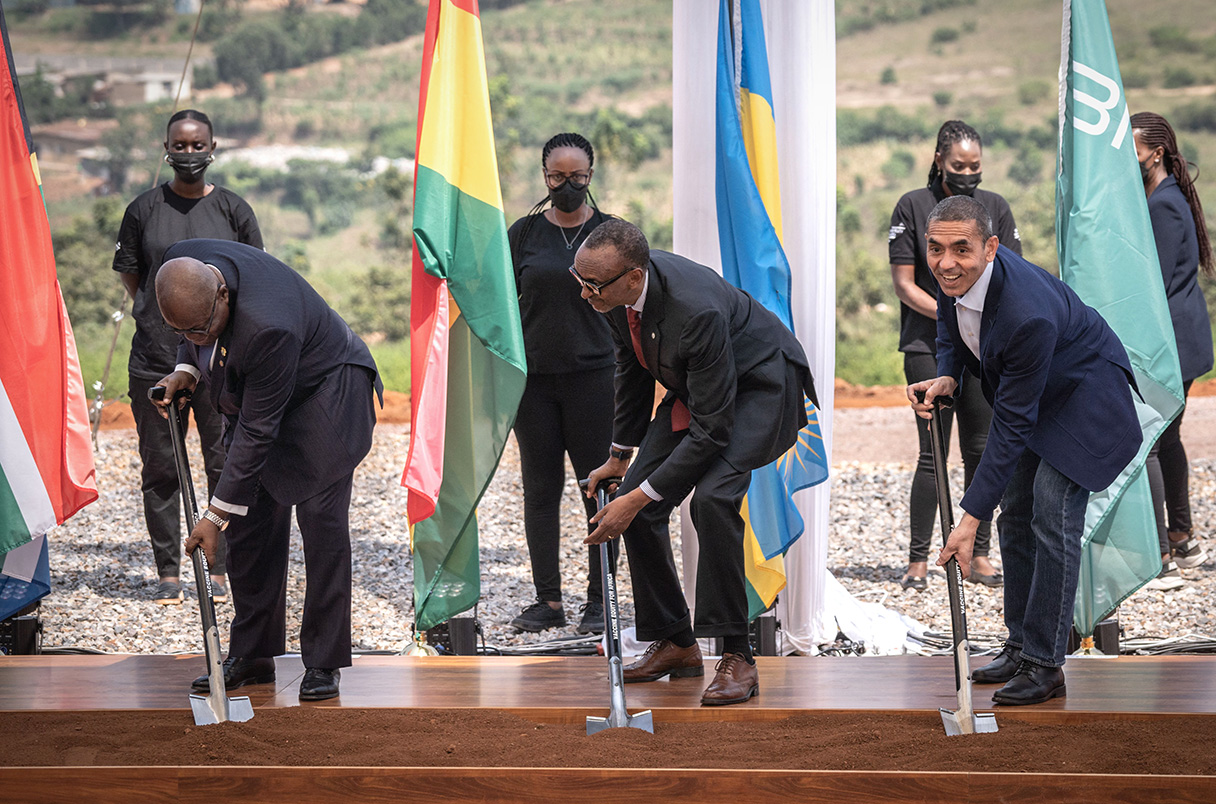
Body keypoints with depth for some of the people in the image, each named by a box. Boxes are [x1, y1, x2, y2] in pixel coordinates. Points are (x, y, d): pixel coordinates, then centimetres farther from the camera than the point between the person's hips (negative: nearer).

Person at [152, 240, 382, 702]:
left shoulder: (268, 328, -41)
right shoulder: (181, 263, -20)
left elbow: (257, 431, -33)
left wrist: (216, 515, -28)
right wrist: (186, 370, -9)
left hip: (325, 391, -8)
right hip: (254, 393, 8)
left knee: (322, 521, -12)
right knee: (251, 521, 3)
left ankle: (322, 663, -5)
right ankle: (251, 655, 9)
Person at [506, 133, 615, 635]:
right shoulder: (524, 233, 8)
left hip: (592, 375, -2)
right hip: (532, 377, 2)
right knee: (540, 488, 4)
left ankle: (599, 600, 7)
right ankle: (548, 600, 11)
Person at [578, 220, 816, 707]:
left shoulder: (696, 310, -39)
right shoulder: (618, 290, -15)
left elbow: (711, 430, -33)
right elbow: (632, 370, 6)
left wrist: (638, 498, -30)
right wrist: (620, 456, 13)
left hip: (762, 385, -8)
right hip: (693, 387, 8)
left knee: (712, 497, -29)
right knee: (634, 496, -3)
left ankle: (736, 657, -20)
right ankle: (675, 643, 11)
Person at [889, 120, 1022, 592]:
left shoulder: (995, 208, 10)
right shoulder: (913, 207, 1)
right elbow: (904, 285, -3)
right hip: (928, 346, -3)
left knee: (982, 451, 5)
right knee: (933, 452, -6)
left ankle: (979, 554, 13)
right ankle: (918, 559, -1)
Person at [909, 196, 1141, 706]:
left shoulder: (1027, 315, -40)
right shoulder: (952, 275, -18)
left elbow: (1011, 425, -35)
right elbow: (948, 319, 8)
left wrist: (970, 519, -33)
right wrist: (947, 377, -14)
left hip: (1083, 393, -8)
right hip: (1032, 394, 8)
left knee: (1052, 519, -14)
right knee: (1015, 515, 9)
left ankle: (1045, 663, -8)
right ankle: (1020, 645, 19)